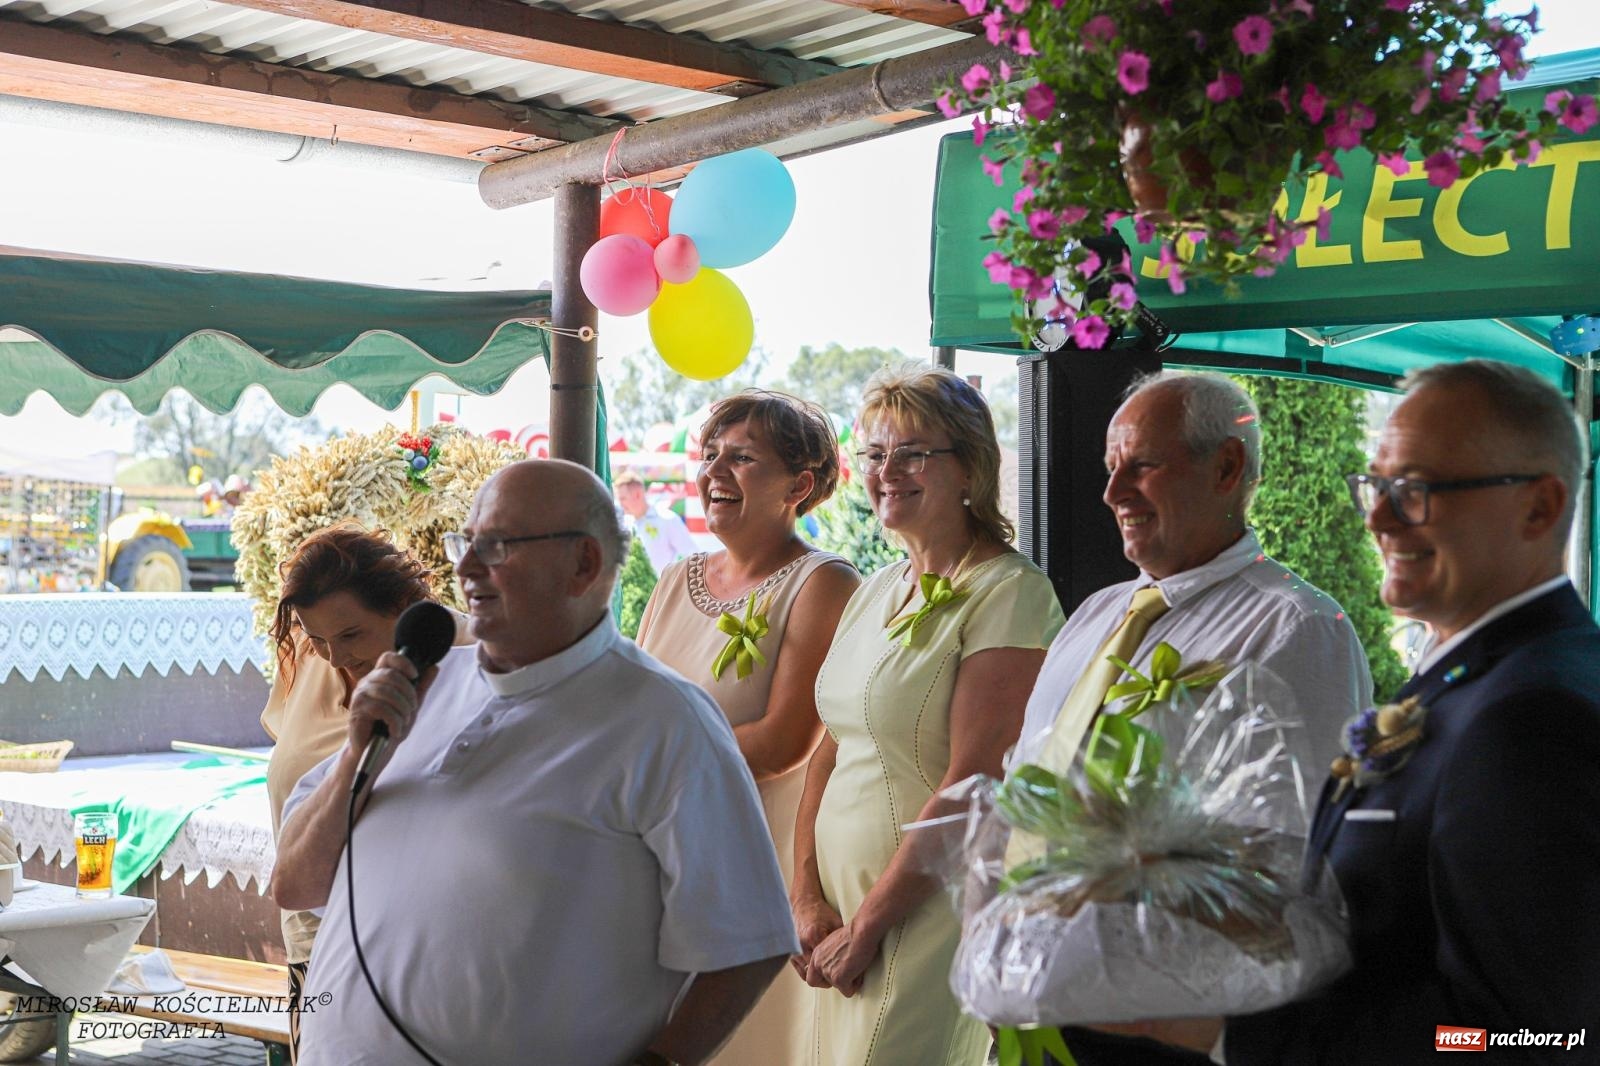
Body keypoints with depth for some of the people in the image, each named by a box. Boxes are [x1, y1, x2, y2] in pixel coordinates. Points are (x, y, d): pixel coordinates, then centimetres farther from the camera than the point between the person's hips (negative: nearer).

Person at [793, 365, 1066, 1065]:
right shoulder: (874, 592, 12)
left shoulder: (1009, 593, -13)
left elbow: (973, 785, -18)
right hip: (846, 909, 7)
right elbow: (830, 751, 13)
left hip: (935, 912, -7)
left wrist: (865, 927, -15)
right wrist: (807, 899, 1)